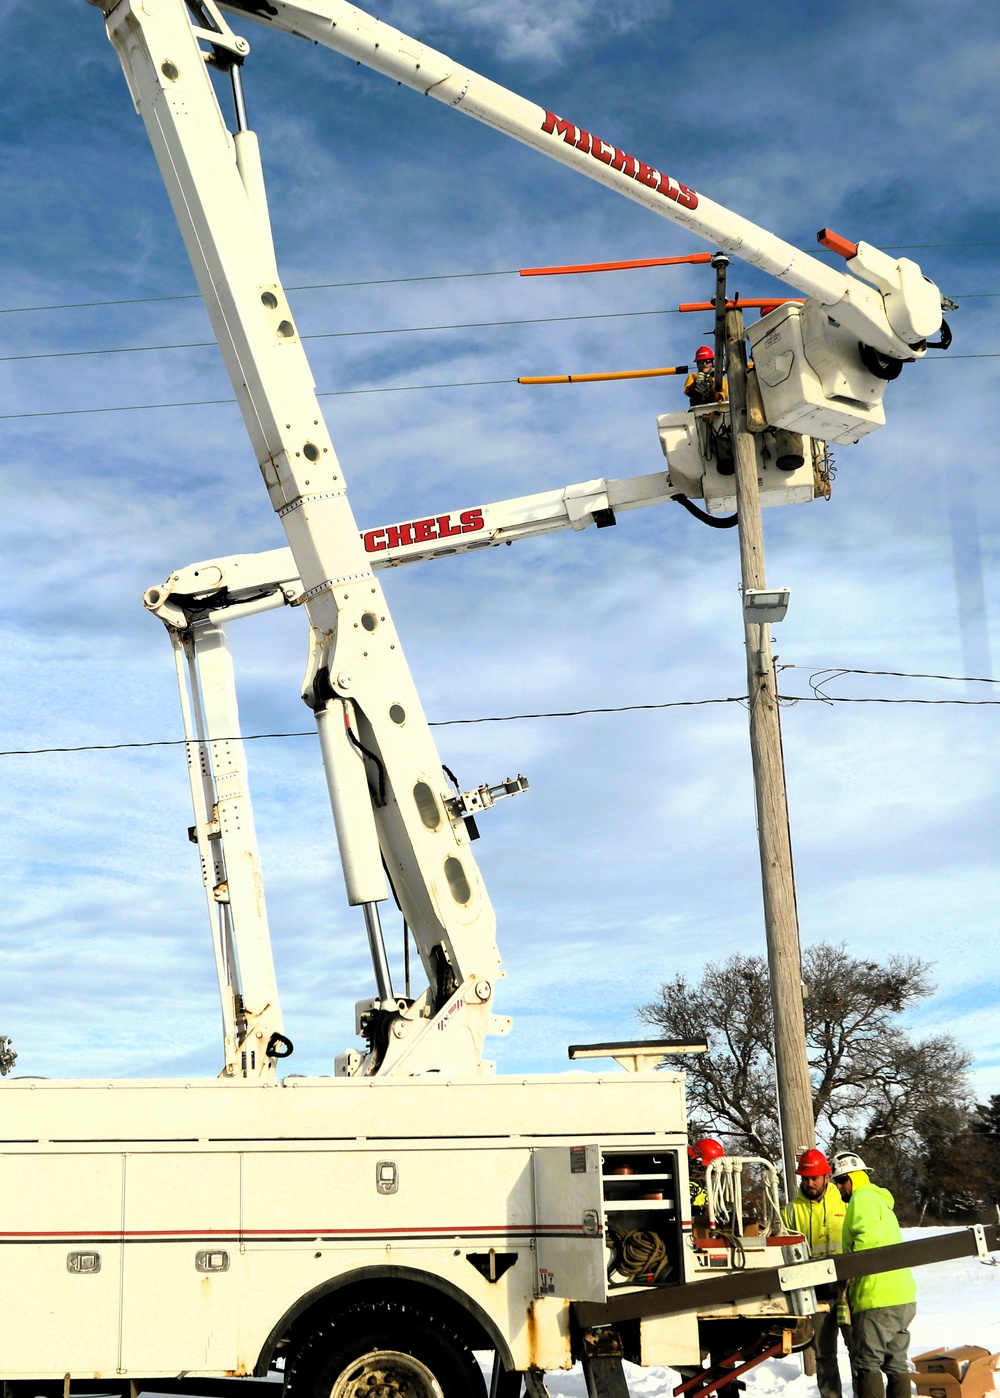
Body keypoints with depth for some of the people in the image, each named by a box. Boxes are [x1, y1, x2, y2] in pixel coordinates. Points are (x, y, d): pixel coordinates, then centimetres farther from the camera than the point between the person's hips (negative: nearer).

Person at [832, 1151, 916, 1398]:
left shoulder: (862, 1199, -6)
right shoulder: (880, 1200, 23)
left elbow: (869, 1238, -24)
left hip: (877, 1299, -9)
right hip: (904, 1297, 9)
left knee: (867, 1363, -4)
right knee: (896, 1362, 13)